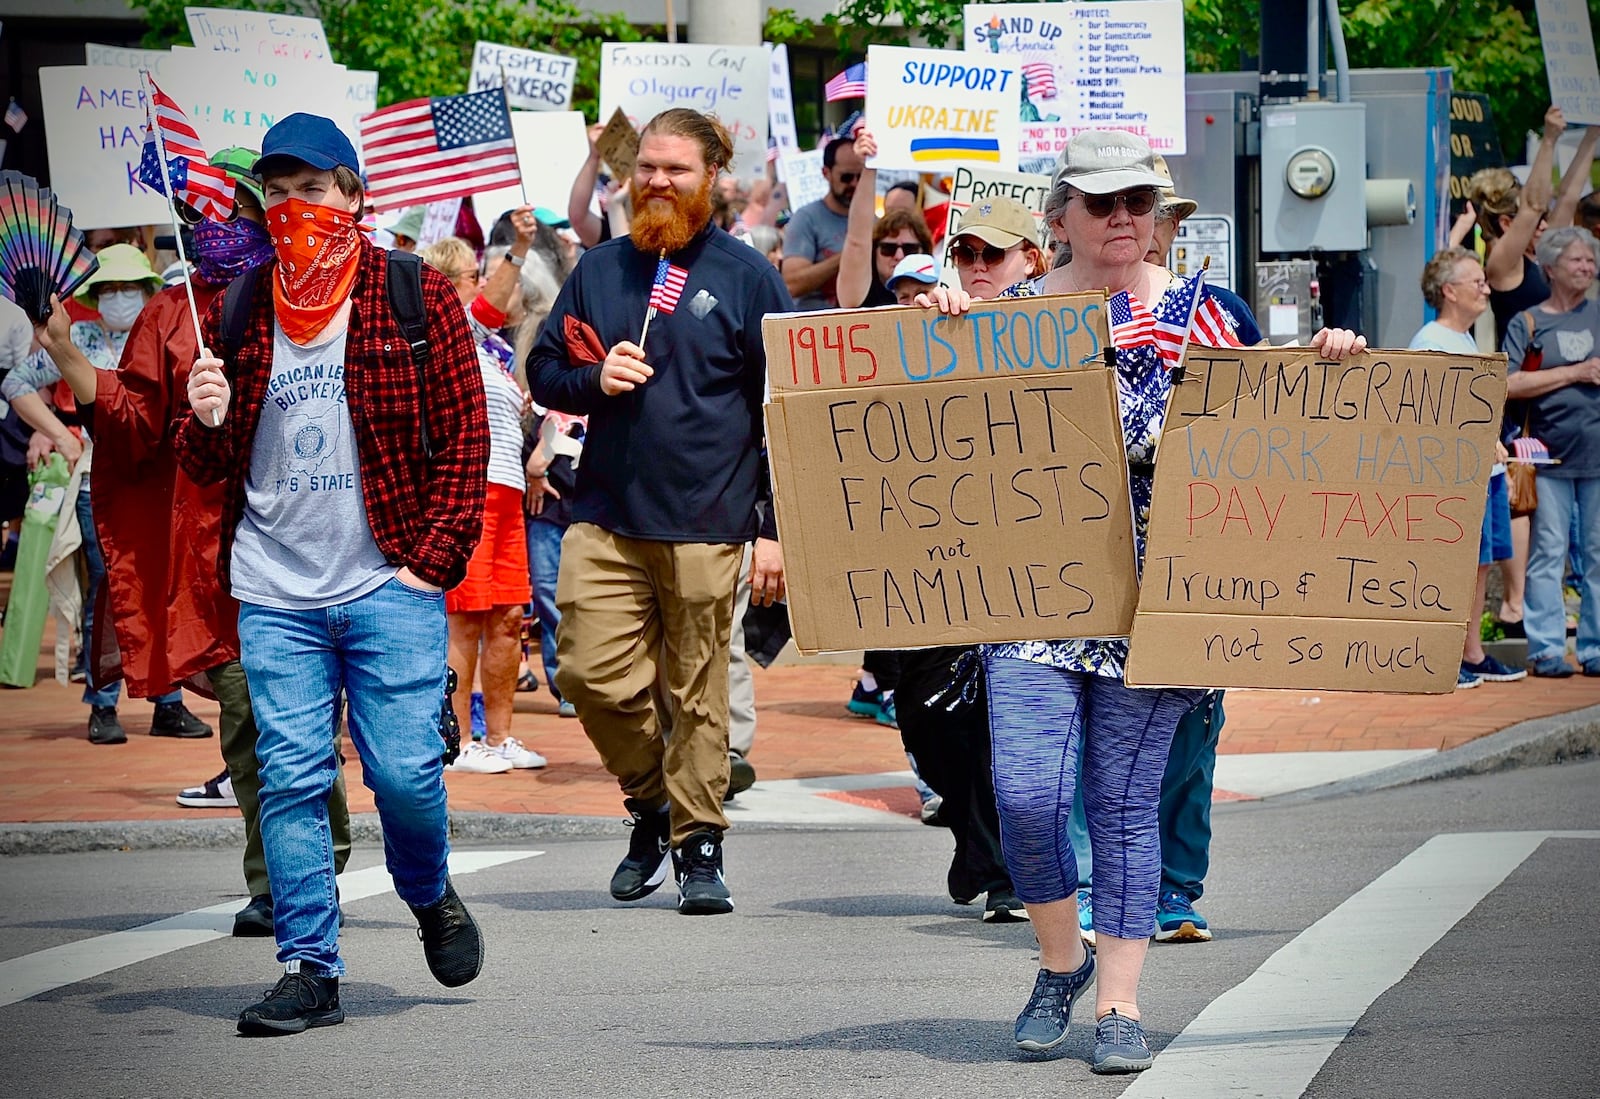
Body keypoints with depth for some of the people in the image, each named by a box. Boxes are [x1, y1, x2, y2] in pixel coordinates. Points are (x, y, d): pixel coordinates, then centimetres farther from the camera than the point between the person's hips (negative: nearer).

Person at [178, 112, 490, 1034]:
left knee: (405, 771, -6)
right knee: (291, 779, -2)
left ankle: (433, 899, 24)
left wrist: (434, 558, -6)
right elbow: (209, 468, 15)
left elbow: (466, 434, 0)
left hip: (391, 585, -3)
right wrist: (208, 422, -8)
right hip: (274, 594, 3)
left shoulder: (416, 297, 1)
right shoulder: (239, 314, 11)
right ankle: (310, 970, 4)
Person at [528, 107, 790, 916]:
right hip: (605, 517, 3)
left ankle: (697, 845, 12)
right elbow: (543, 371, 18)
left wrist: (775, 528, -4)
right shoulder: (600, 269, 12)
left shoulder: (747, 277, 2)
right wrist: (594, 379, -5)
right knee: (588, 673, -5)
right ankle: (651, 802, 19)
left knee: (698, 695, 1)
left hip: (706, 525, -3)